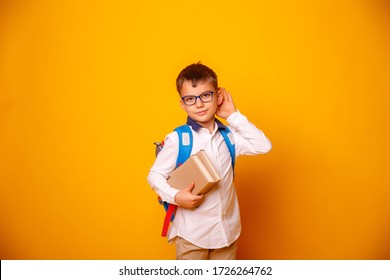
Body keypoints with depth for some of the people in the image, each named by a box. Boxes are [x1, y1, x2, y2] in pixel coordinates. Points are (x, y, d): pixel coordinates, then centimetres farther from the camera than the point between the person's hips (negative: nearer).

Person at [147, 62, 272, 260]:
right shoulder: (177, 139, -12)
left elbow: (263, 146, -7)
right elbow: (155, 175, -7)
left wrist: (233, 116, -7)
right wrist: (175, 196, -24)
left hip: (228, 229, 4)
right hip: (192, 233, -4)